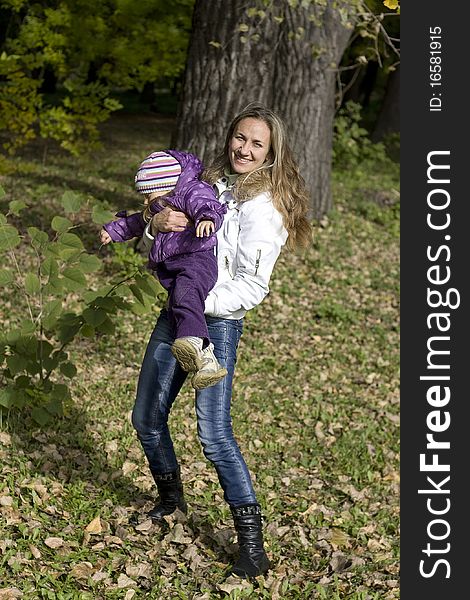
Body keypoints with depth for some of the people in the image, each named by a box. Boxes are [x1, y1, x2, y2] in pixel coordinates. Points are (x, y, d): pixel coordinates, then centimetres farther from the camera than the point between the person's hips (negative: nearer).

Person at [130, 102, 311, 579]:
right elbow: (157, 248, 11)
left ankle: (252, 546, -7)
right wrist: (158, 224, -10)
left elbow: (253, 286, -15)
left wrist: (202, 302, -22)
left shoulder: (263, 206, -10)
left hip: (218, 323, -7)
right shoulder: (209, 183, 10)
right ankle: (171, 498, 38)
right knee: (147, 417, 12)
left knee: (214, 434, -16)